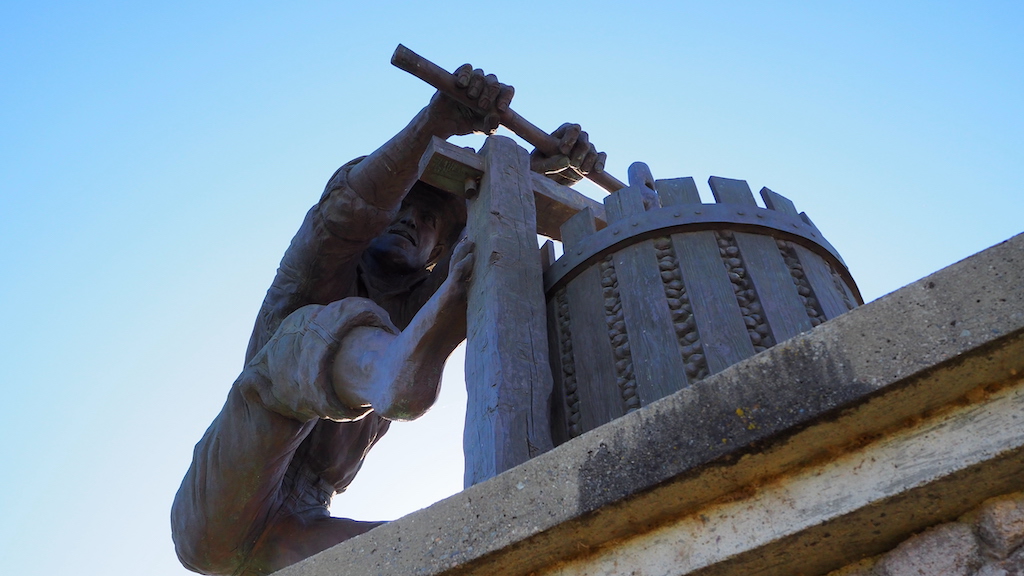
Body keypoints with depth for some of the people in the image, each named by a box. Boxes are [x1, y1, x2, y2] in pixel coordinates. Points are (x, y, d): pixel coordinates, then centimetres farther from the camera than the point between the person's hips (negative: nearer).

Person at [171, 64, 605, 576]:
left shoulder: (415, 310, 16)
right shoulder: (316, 278, 5)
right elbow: (347, 205, -21)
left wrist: (546, 170, -22)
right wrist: (435, 122, -37)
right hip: (210, 516, -4)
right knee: (311, 335, -30)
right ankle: (397, 371, -63)